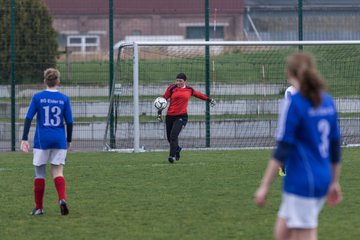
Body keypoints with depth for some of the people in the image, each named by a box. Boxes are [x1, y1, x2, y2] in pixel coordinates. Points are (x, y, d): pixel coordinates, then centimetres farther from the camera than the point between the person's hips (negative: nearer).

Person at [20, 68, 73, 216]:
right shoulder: (64, 99, 1)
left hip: (42, 141, -1)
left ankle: (38, 208, 14)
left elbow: (28, 118, -6)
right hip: (59, 140, 1)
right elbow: (69, 122, 3)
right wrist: (68, 141, 14)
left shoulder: (38, 97, -2)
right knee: (57, 172, 6)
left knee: (39, 173, 10)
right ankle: (62, 199, -20)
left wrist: (24, 139, -5)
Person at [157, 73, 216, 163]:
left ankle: (172, 156, -14)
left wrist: (209, 100, 36)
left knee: (173, 135, -20)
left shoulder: (189, 90, 7)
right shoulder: (172, 88, 1)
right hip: (170, 116, 1)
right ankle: (177, 149, 41)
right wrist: (159, 112, -3)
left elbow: (198, 94, 26)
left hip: (182, 117, -1)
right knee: (169, 138, 10)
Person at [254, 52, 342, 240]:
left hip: (301, 181, -8)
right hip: (323, 180, 8)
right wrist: (334, 182, 24)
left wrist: (264, 186, -12)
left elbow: (282, 151, -15)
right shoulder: (327, 102, 8)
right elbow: (335, 146, 14)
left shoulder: (294, 103, -12)